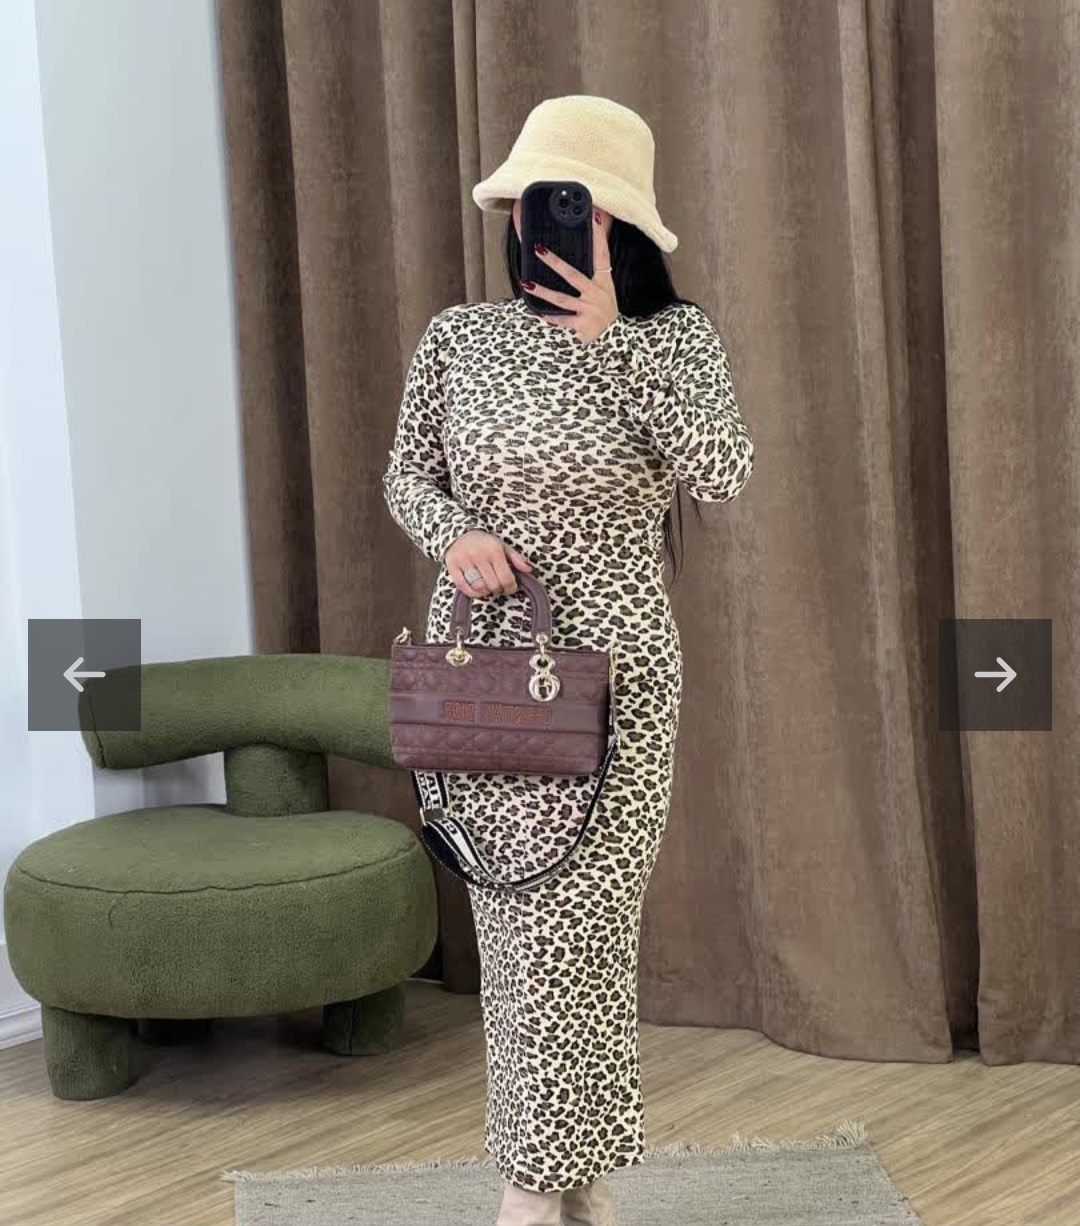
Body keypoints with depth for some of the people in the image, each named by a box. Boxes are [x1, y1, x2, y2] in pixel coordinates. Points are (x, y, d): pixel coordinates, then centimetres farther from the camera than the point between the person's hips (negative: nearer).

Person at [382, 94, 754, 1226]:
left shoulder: (673, 337, -4)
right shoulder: (456, 338, 2)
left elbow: (720, 473, -19)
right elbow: (408, 474, 10)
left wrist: (609, 335, -20)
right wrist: (455, 538, -12)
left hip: (613, 672, -1)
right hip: (481, 665, 1)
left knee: (580, 926, 0)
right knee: (520, 923, 5)